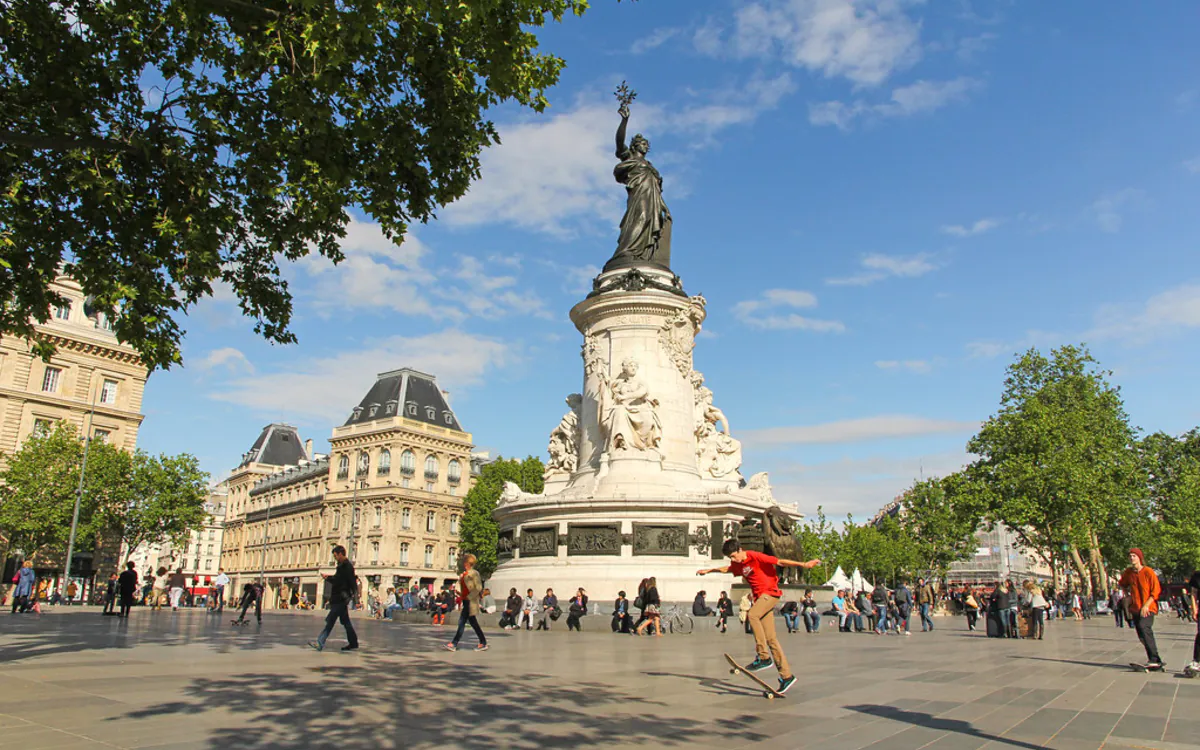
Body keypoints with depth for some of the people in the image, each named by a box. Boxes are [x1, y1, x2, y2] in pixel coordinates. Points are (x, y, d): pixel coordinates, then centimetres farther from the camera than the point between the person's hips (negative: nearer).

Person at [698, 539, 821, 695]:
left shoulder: (755, 557, -13)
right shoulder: (737, 564, 10)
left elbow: (780, 562, -17)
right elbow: (726, 569, 32)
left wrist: (803, 564, -24)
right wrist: (708, 571, 44)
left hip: (770, 593, -8)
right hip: (760, 597, 8)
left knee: (752, 615, -31)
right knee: (770, 638, 2)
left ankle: (763, 657, -25)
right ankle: (786, 676, 5)